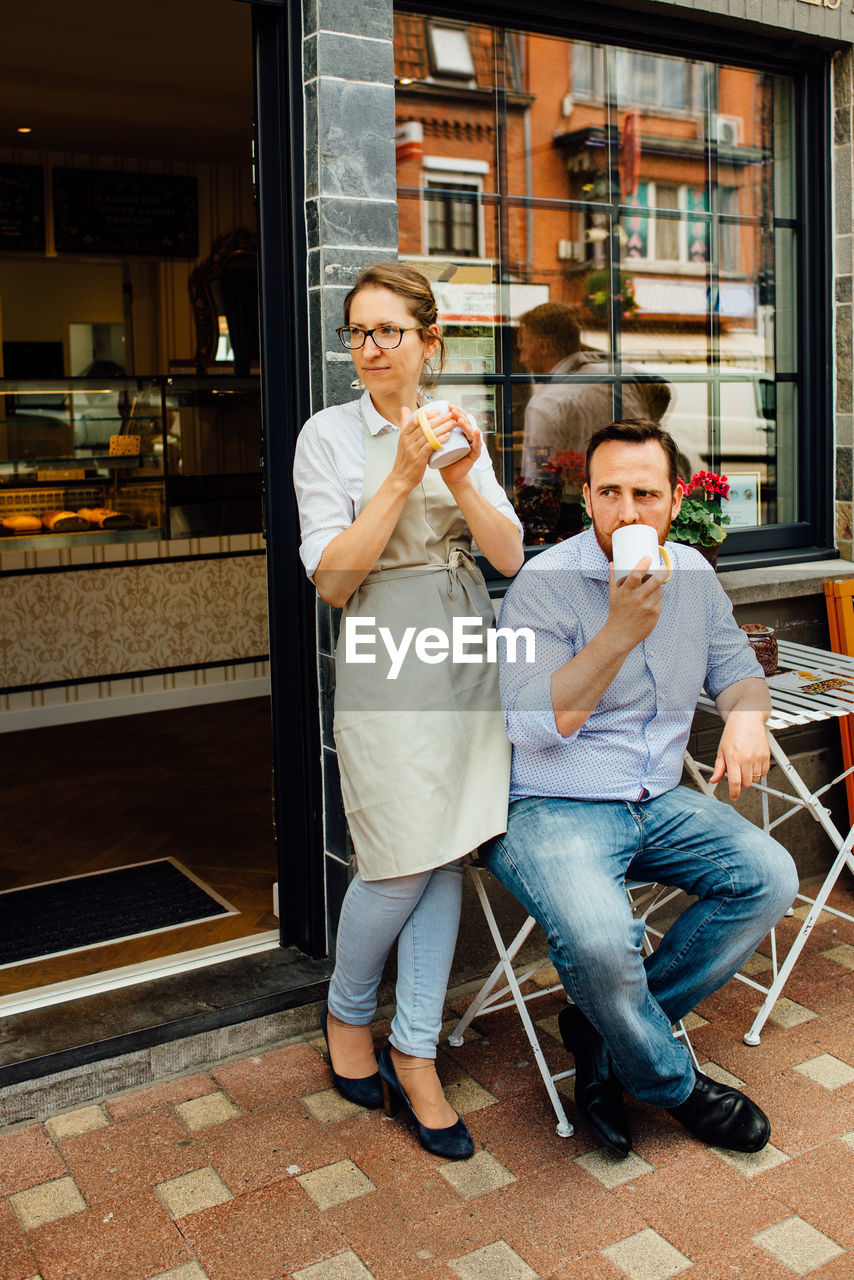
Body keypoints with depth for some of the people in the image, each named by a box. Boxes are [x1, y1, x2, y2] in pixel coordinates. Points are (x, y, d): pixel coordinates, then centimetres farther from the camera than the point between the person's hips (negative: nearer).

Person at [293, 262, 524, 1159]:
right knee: (401, 867, -3)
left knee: (446, 859, 4)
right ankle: (346, 1012, 26)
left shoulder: (460, 432, 12)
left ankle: (414, 1054, 17)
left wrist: (461, 483, -13)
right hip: (384, 661, -4)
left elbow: (510, 557, 4)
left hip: (469, 657, 4)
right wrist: (402, 477, -17)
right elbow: (332, 579, -9)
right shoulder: (328, 435, 0)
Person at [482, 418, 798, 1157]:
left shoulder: (692, 573, 8)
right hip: (552, 809, -6)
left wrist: (746, 714, -4)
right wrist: (622, 629, -26)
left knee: (770, 877, -12)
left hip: (657, 804, 7)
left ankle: (604, 1037, -1)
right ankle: (672, 1081, 3)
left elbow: (736, 666, 20)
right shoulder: (545, 585, -13)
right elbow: (534, 724, -20)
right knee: (599, 938, -32)